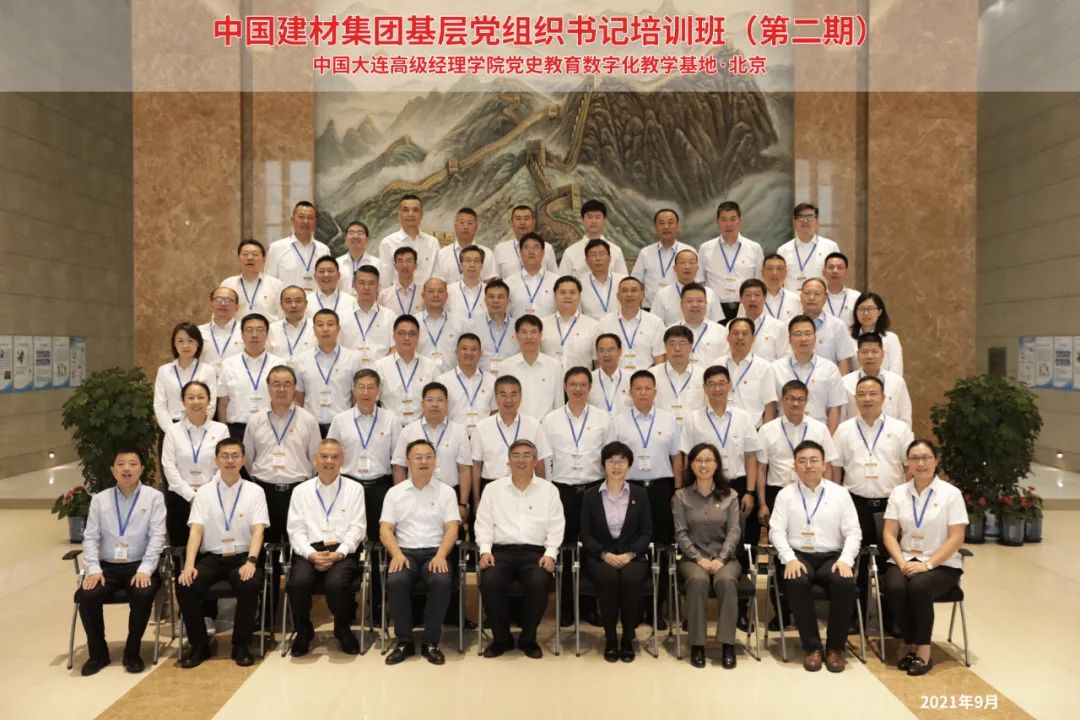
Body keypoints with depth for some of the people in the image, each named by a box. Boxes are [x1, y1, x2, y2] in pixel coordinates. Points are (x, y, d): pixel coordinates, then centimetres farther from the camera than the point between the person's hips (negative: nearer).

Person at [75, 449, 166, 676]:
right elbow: (90, 537, 5)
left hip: (140, 566, -3)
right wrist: (93, 569, -10)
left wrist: (145, 570, -17)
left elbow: (157, 536, -6)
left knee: (143, 595, -32)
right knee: (85, 596, -24)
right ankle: (98, 653, 1)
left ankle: (132, 653, -7)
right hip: (107, 566, 3)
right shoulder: (99, 499, 9)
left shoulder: (153, 497, 1)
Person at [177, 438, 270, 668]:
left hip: (242, 556, -2)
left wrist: (251, 561, -23)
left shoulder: (254, 491, 4)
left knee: (250, 585, -32)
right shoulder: (204, 492, 7)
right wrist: (189, 565, -18)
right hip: (211, 556, 2)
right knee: (185, 585, -26)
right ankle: (199, 645, -3)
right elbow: (196, 530, -3)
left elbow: (258, 530, -6)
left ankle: (241, 645, -10)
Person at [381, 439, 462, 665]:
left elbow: (452, 528, 1)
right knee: (395, 582, -31)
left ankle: (431, 641, -16)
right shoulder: (395, 492, 12)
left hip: (435, 552, 0)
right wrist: (396, 553, -13)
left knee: (442, 581, -32)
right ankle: (404, 640, -13)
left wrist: (441, 555, -16)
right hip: (405, 552, 1)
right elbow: (385, 529, 5)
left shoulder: (446, 492, 9)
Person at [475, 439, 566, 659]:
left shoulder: (549, 490, 10)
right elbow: (483, 524, 9)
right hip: (501, 550, 1)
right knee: (490, 581, -30)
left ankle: (528, 638, -7)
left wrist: (550, 554, -7)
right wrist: (485, 550, -6)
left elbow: (556, 527, 6)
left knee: (540, 582, -31)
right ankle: (501, 638, -6)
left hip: (535, 551, 0)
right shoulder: (493, 489, 12)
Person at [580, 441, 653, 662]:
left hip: (632, 555, 1)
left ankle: (628, 639, -13)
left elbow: (647, 532, 5)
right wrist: (605, 554, -13)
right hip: (600, 555, 0)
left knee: (630, 579, -32)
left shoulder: (640, 494, 10)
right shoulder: (590, 496, 8)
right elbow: (586, 534, 4)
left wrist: (629, 554, -12)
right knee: (609, 579, -33)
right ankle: (610, 639, -15)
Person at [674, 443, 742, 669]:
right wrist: (699, 559, -15)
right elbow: (681, 533, -1)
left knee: (726, 580, -34)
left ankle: (727, 644, -25)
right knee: (698, 580, -35)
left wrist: (720, 559, -15)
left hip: (724, 557, 1)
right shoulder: (680, 496, 6)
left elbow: (734, 532, 0)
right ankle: (697, 644, -25)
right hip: (692, 557, -1)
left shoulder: (730, 495, 9)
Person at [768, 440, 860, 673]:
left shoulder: (840, 493, 9)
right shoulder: (786, 494, 7)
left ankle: (835, 647, -12)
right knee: (796, 582, -34)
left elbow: (853, 532, 5)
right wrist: (789, 559, -16)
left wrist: (845, 560, -13)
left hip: (832, 557, 1)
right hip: (798, 556, -1)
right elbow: (776, 531, 0)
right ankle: (812, 647, -17)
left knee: (845, 583, -31)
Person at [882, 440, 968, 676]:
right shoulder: (898, 493, 6)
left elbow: (956, 538, -9)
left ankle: (923, 650, -14)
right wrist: (901, 561, -14)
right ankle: (910, 645, -8)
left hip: (941, 564, -2)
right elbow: (889, 534, 3)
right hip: (905, 561, 3)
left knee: (919, 587, -33)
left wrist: (927, 564, -18)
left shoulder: (951, 493, -3)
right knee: (895, 587, -29)